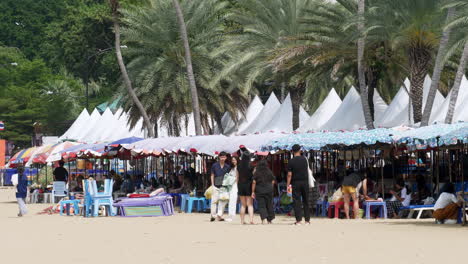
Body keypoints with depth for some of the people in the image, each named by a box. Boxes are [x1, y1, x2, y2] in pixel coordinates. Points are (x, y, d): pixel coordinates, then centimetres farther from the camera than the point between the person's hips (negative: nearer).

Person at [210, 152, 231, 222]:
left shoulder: (227, 167, 8)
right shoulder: (215, 165, 4)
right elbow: (212, 175, 7)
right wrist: (212, 185, -1)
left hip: (224, 186, 2)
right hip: (216, 186, -2)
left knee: (222, 201, 0)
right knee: (214, 200, -6)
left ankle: (219, 215, 5)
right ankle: (213, 215, 0)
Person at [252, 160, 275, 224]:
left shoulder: (256, 173, -4)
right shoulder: (270, 173, 2)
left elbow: (254, 182, -7)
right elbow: (273, 182, 6)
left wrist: (253, 192, -3)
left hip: (259, 191, -2)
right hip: (269, 190, 2)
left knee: (261, 205, -1)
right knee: (269, 205, 10)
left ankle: (263, 219, -15)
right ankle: (269, 220, 16)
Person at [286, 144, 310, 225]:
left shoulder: (291, 161, -6)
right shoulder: (304, 159, 2)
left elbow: (289, 175, -7)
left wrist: (288, 185, -2)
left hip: (296, 183, -3)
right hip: (305, 181, 3)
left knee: (297, 201, -1)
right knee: (306, 201, 9)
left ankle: (299, 220, -6)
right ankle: (307, 219, 10)